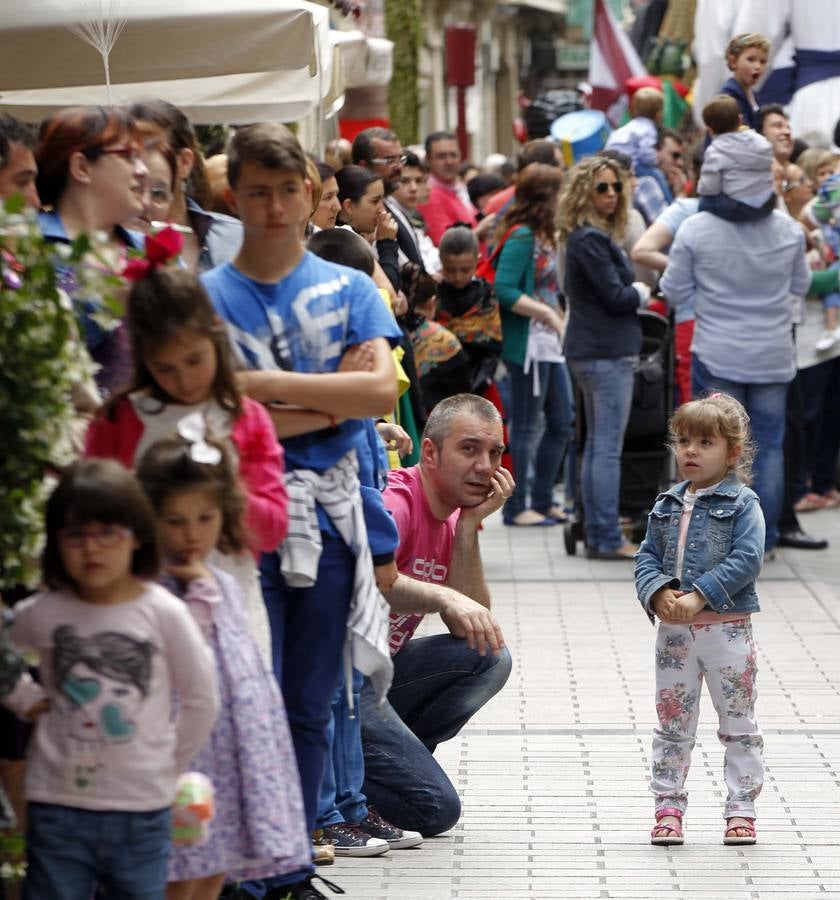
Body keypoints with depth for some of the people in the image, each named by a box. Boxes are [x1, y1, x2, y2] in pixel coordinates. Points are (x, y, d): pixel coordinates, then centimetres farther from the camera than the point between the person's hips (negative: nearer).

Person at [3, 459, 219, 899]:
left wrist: (169, 763, 3)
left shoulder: (162, 612, -8)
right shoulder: (41, 614, -3)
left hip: (141, 808, -1)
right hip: (56, 801, 1)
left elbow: (201, 700, 0)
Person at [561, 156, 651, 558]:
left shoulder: (589, 236, 15)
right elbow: (616, 296, -17)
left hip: (590, 351, 10)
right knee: (608, 448, -8)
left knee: (596, 444, 12)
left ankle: (595, 535, 16)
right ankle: (608, 539, -7)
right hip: (607, 352, -10)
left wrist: (634, 293, 0)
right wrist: (643, 292, 1)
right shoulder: (590, 239, -16)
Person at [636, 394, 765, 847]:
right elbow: (647, 556, 9)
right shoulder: (667, 505, 10)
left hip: (727, 629, -4)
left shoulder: (742, 504, -6)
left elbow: (746, 560, -15)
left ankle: (741, 809, 10)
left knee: (739, 723, 3)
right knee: (672, 723, 8)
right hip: (674, 630, 4)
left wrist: (698, 597, -21)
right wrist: (658, 593, -12)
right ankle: (668, 806, 15)